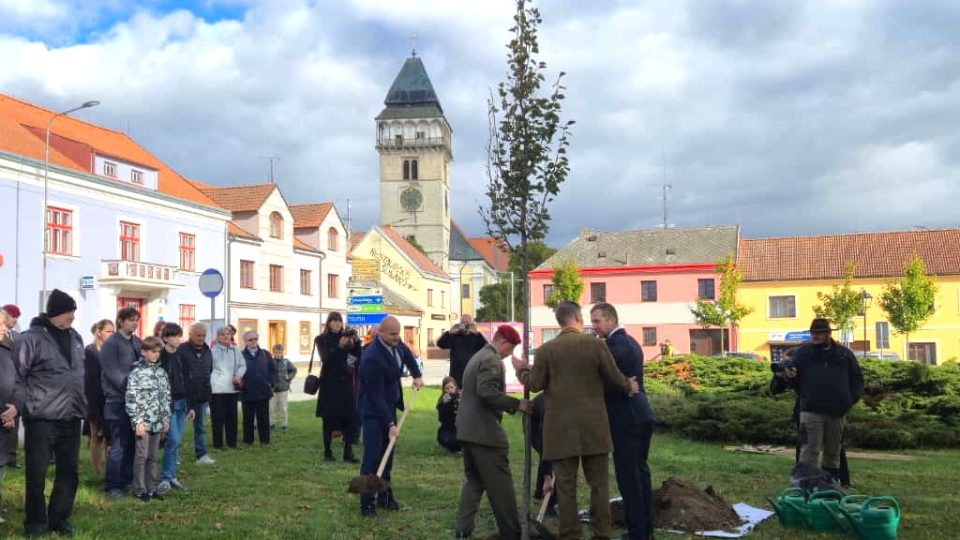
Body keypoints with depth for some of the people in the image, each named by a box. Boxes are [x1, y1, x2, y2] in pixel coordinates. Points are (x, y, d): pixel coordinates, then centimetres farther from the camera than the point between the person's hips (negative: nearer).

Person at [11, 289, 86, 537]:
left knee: (69, 471, 11)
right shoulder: (31, 338, -10)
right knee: (37, 473, 3)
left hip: (71, 418, 6)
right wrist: (16, 405, -19)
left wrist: (82, 405, 18)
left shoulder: (75, 337, 11)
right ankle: (35, 523, 18)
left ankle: (59, 518, 25)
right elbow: (16, 376, -9)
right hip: (41, 418, -6)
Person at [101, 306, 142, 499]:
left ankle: (127, 481, 21)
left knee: (132, 443, 12)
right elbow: (113, 373, -16)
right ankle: (113, 486, 5)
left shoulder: (137, 342, 13)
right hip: (118, 401, -7)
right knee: (119, 445, -4)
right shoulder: (111, 343, -8)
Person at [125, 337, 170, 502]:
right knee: (141, 455, -1)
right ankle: (139, 490, 9)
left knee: (152, 456, 11)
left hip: (157, 421, 5)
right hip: (143, 421, -5)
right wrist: (137, 421, -15)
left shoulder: (161, 371, 10)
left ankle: (151, 489, 17)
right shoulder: (137, 372, -8)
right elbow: (131, 398, -11)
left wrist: (166, 418, 10)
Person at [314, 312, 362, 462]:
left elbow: (359, 355, -4)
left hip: (345, 381, 2)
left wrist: (356, 340, -21)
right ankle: (327, 452, 9)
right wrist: (339, 346, -29)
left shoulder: (346, 338, 7)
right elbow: (325, 358, -14)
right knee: (328, 418, 2)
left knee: (349, 417, -3)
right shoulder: (321, 340, 1)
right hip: (329, 382, -2)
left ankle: (348, 452, -2)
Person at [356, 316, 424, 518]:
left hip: (389, 405, 8)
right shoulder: (372, 358, -29)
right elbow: (376, 396, -26)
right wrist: (390, 423, -24)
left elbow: (407, 355, 22)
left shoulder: (395, 344, -4)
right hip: (373, 410, -8)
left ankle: (385, 496, 23)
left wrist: (417, 375, 11)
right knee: (372, 455, -8)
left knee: (388, 453, 13)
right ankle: (367, 503, 0)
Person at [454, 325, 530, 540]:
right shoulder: (492, 360, -14)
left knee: (473, 480, 16)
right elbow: (487, 391, -27)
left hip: (467, 429, 10)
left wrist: (510, 405, 18)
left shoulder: (478, 356, 17)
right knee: (500, 483, -1)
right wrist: (516, 404, -21)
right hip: (485, 431, -10)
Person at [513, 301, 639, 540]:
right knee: (598, 483, 10)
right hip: (593, 427, 0)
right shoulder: (596, 344, -4)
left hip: (561, 428, 0)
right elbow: (615, 377, 2)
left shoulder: (546, 349, -3)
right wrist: (629, 387, 23)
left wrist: (521, 369, 23)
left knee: (565, 485, 6)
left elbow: (535, 385, 3)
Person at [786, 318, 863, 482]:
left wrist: (852, 399, 2)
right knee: (810, 450, -10)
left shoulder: (844, 354, 11)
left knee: (833, 450, 14)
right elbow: (792, 373, 7)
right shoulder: (803, 352, 7)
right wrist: (790, 375, -18)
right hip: (811, 411, -3)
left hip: (837, 412, 3)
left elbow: (857, 378, 16)